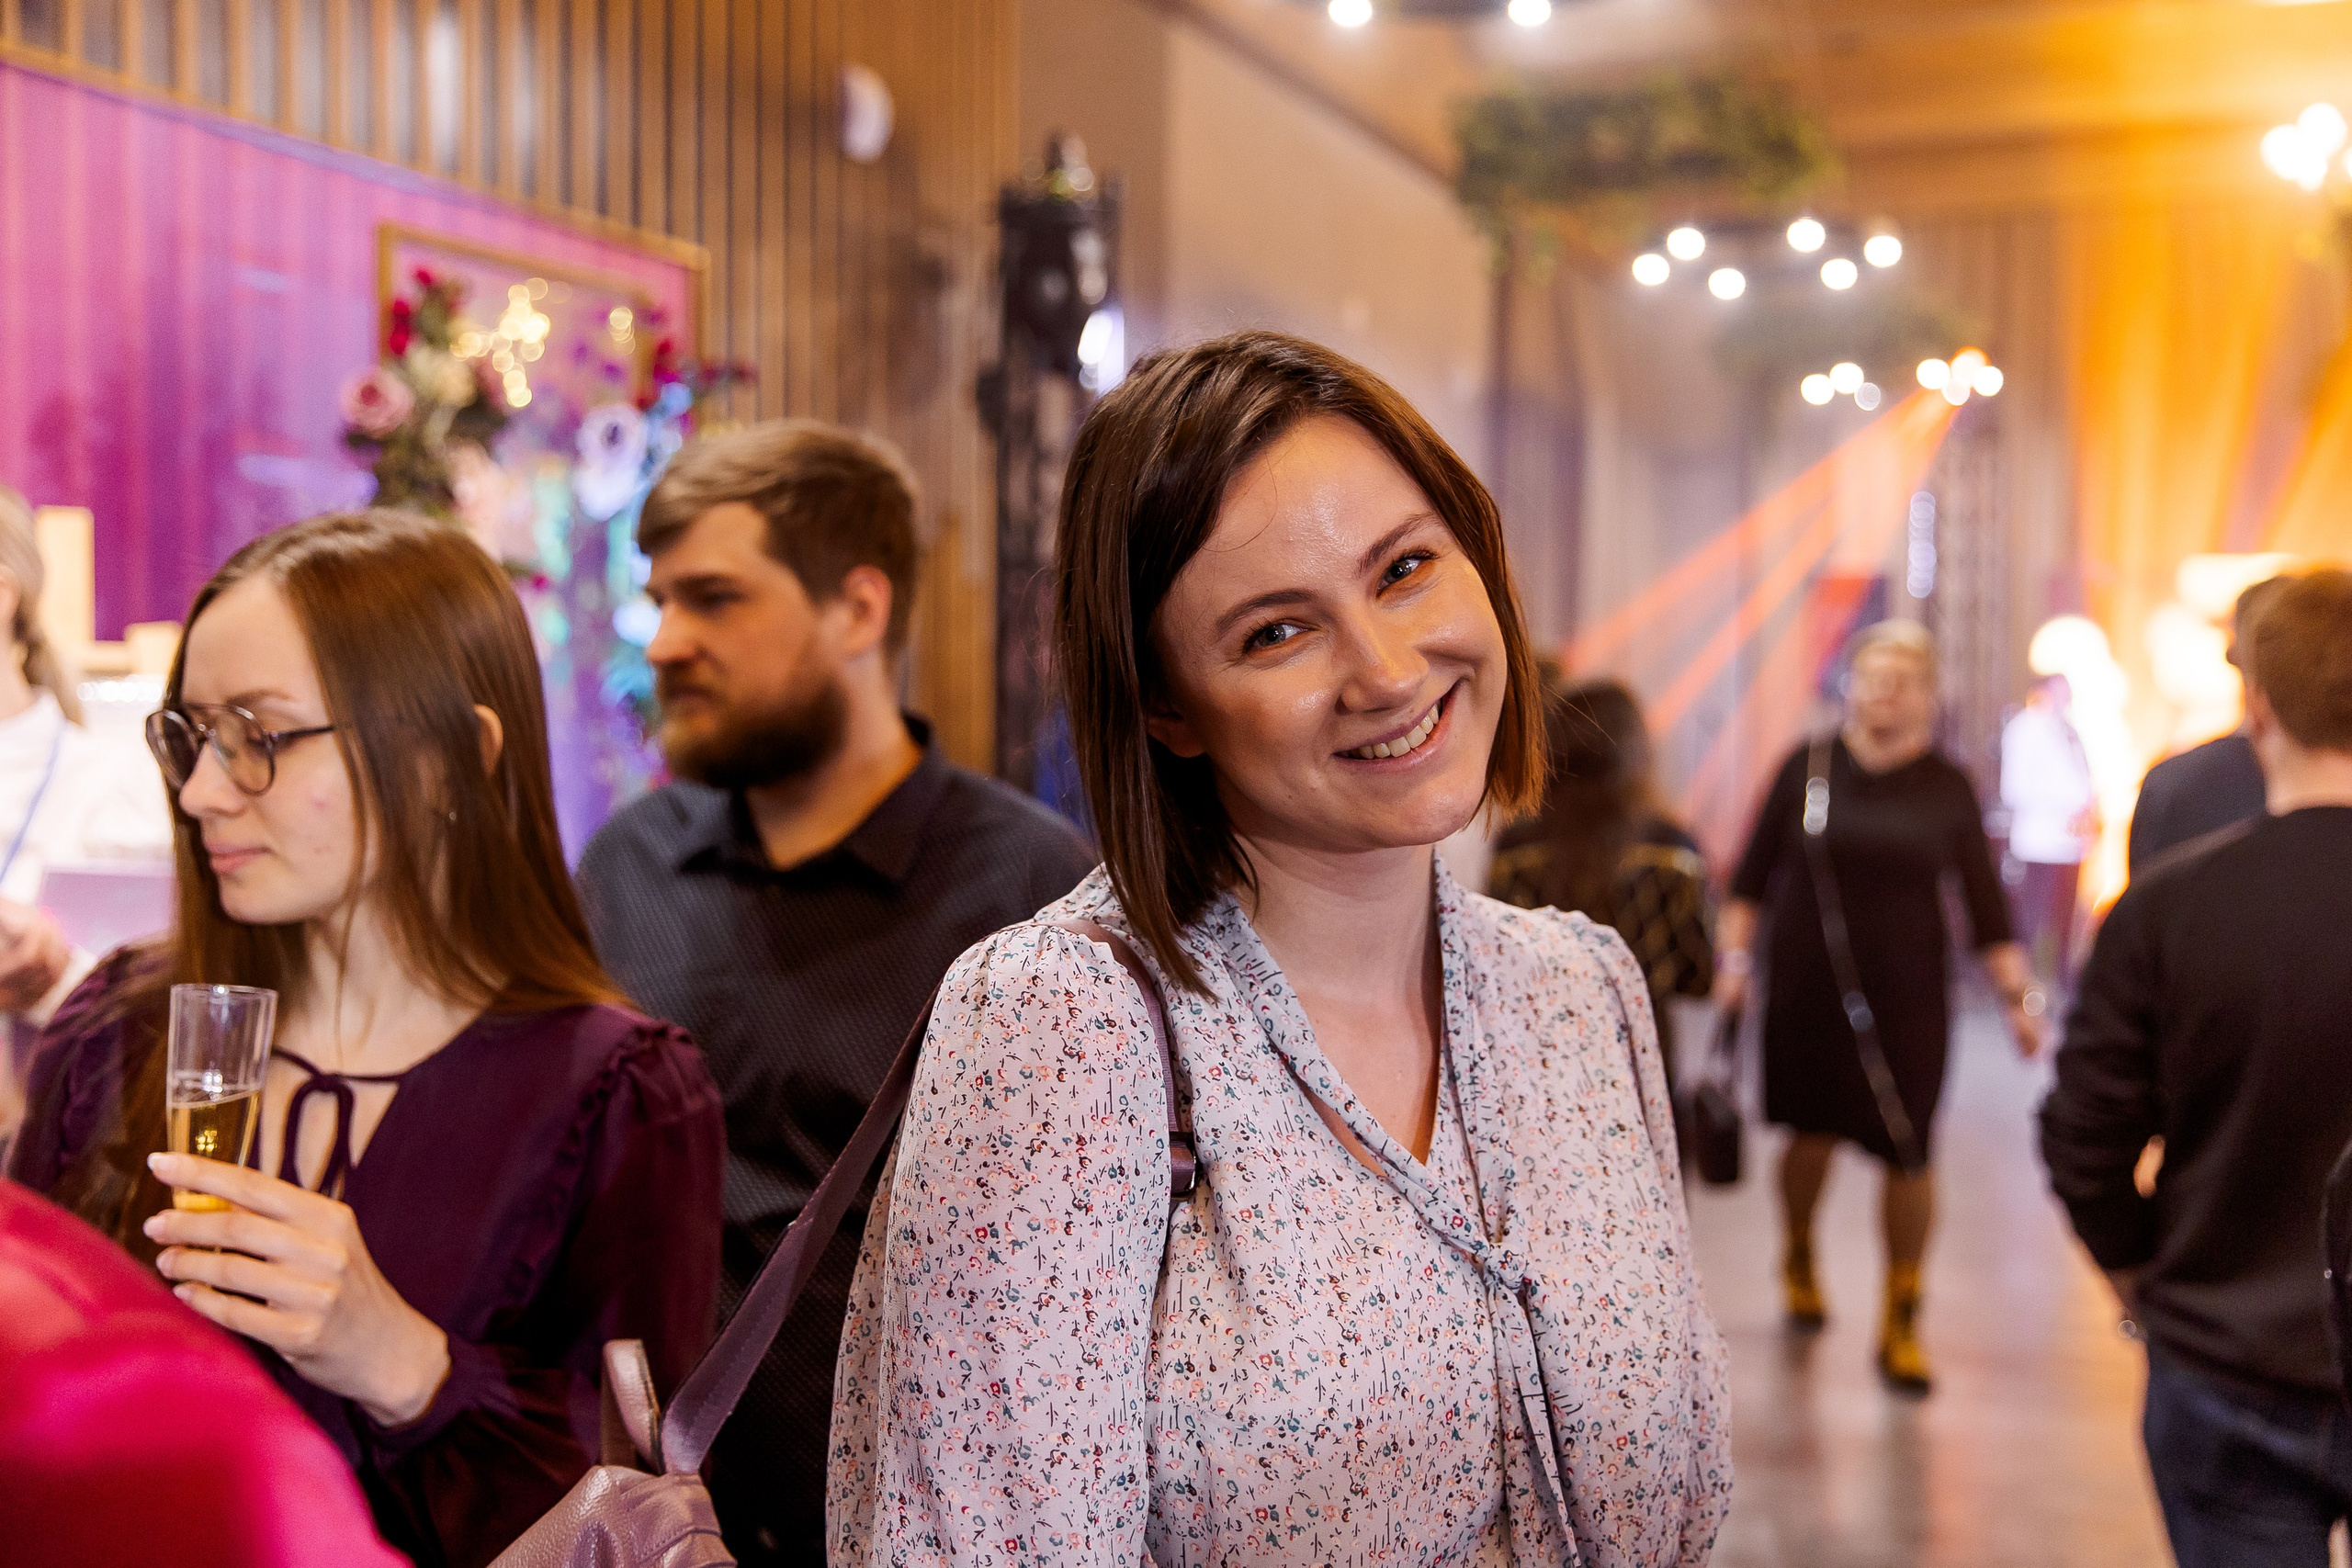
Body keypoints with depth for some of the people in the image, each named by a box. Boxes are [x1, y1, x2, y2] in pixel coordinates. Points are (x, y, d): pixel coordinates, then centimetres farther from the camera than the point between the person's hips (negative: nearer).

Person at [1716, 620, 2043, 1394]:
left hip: (1908, 996, 0)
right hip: (1807, 988, 1)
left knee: (1908, 1154, -4)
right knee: (1814, 1133, 11)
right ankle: (1798, 1258, 41)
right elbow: (1753, 874, 6)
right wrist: (1734, 955, 0)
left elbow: (1985, 903, 2)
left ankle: (1901, 1321, 12)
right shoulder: (1809, 767, 0)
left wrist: (2019, 994, -4)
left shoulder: (1947, 789, 0)